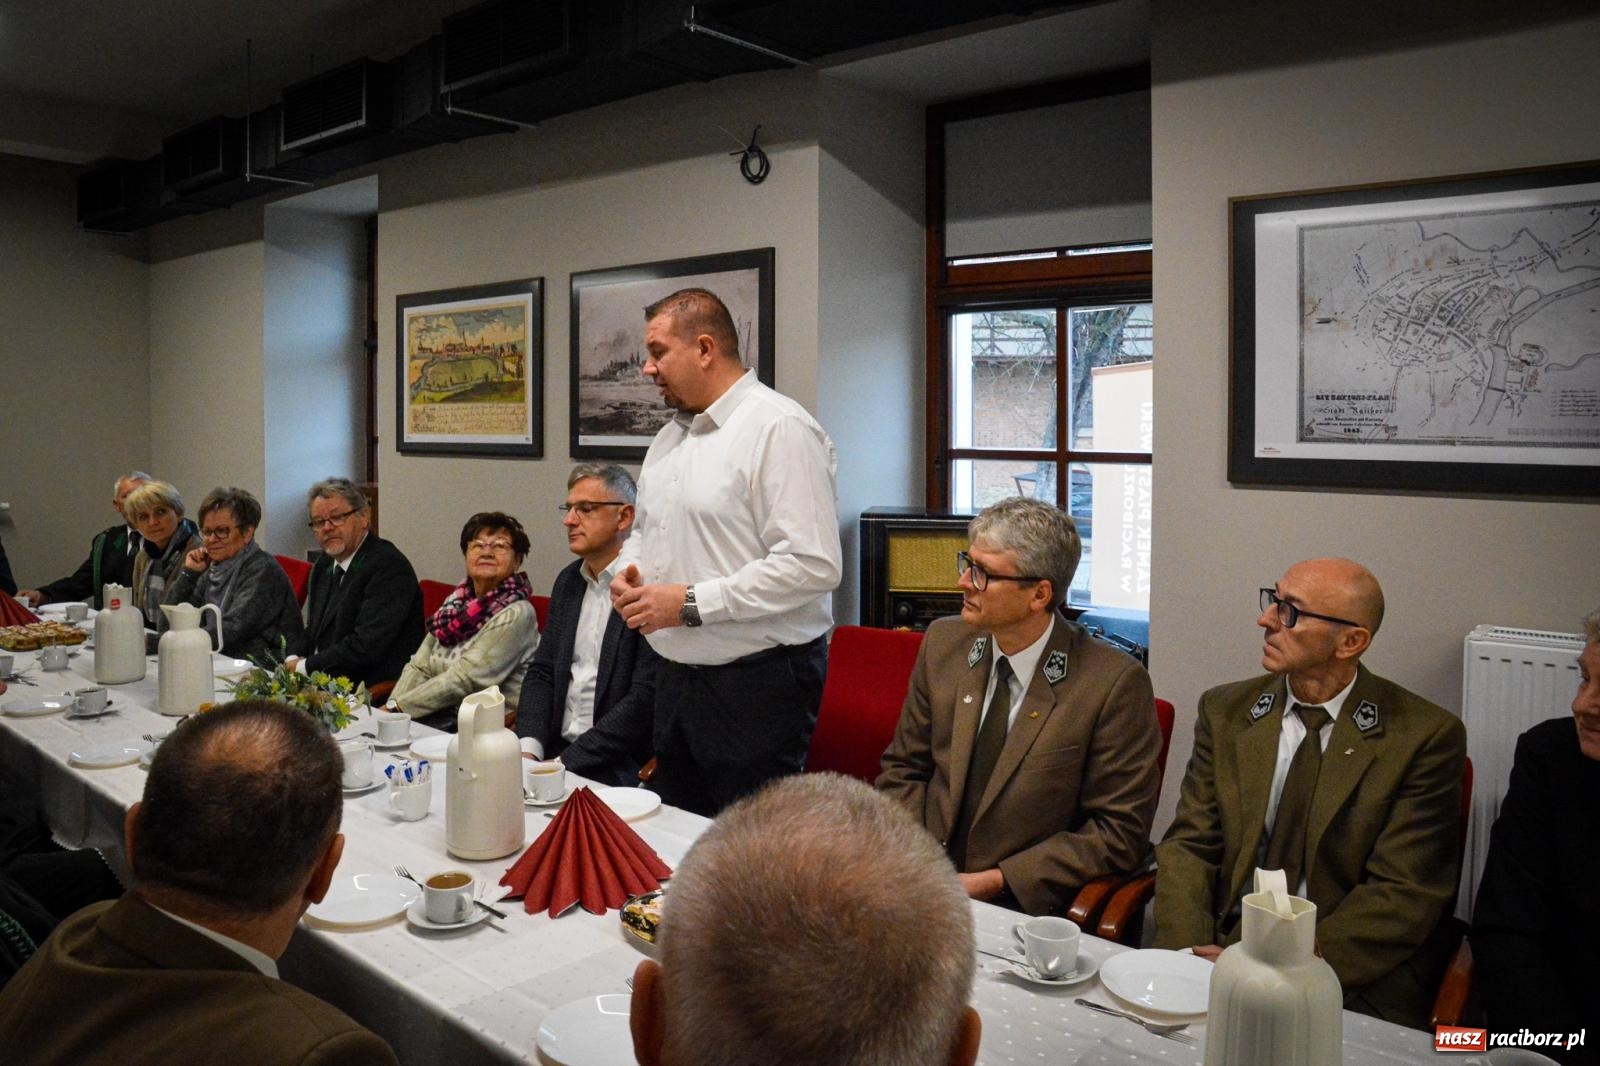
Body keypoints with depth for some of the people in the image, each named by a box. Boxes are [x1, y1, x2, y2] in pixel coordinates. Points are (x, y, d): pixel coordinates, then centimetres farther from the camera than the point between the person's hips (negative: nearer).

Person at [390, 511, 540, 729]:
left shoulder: (516, 614, -12)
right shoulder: (457, 601, 10)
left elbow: (465, 680, -17)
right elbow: (419, 666, 9)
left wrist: (397, 708, -14)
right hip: (445, 717, 6)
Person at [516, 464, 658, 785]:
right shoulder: (568, 580, 12)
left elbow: (646, 698, -17)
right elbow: (542, 672, 12)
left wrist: (565, 762, -17)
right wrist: (529, 748, -5)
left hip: (619, 768, -7)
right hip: (556, 752, 7)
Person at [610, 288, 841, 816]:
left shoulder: (779, 428, -15)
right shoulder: (670, 436, 13)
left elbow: (812, 565, -24)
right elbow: (644, 531, 26)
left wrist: (693, 603, -21)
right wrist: (626, 572, 3)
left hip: (758, 685, -8)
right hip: (677, 675, 9)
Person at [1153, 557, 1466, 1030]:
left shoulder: (1426, 737, -4)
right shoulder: (1225, 711, 7)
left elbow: (1402, 895, -9)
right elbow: (1189, 846, 4)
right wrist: (1188, 955, -14)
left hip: (1354, 984, -2)